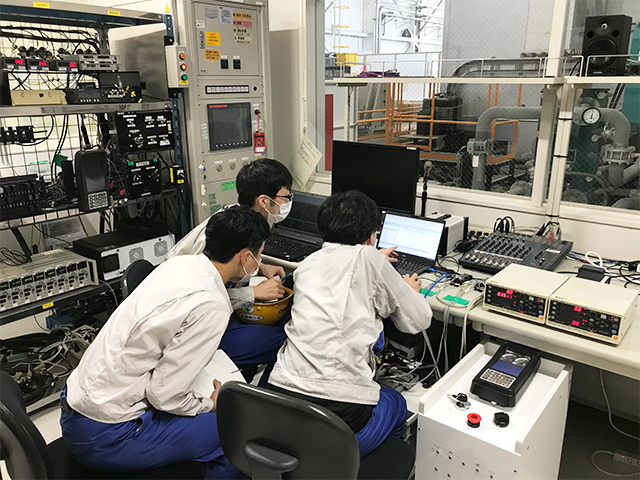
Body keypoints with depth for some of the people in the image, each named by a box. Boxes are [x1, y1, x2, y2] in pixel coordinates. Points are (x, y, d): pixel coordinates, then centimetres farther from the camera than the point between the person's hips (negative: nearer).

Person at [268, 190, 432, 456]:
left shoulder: (308, 263, 13)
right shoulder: (367, 257, -4)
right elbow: (419, 320, 5)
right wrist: (410, 291, 26)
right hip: (339, 409, -6)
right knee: (396, 404, 28)